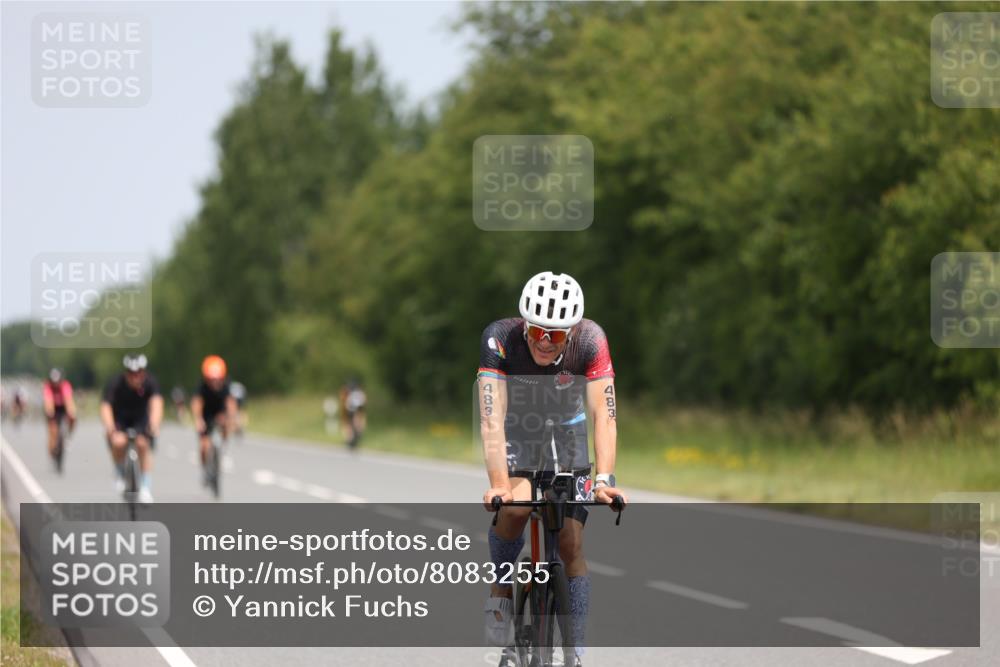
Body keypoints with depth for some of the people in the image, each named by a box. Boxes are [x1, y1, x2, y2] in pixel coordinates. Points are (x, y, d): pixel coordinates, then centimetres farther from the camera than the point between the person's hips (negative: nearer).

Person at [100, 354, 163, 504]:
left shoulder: (150, 382, -24)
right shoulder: (115, 384, -27)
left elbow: (156, 402, -39)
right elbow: (105, 407, -37)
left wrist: (154, 424, -59)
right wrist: (111, 429, -56)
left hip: (141, 419, 1)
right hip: (119, 419, -1)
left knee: (143, 444, -25)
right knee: (119, 442, -30)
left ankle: (145, 487, -12)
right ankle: (120, 473, -1)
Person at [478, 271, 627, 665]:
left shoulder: (590, 341, -28)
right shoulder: (500, 339, -31)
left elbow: (604, 414, -32)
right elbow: (492, 418, -37)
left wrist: (604, 478, -45)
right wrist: (498, 485, -48)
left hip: (566, 433, 1)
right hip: (516, 432, -1)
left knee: (571, 547, -6)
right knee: (516, 505, -32)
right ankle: (500, 592, -7)